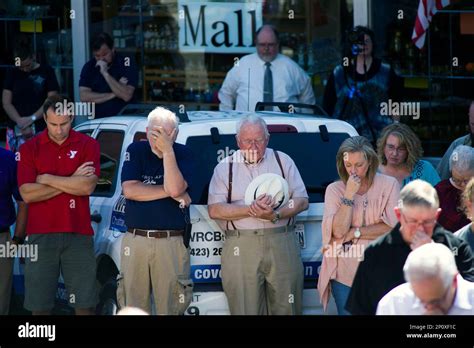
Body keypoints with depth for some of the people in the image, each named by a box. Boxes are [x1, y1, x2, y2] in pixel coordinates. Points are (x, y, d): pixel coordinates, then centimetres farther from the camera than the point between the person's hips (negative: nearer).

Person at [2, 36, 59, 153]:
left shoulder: (46, 72, 3)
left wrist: (32, 118, -12)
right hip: (16, 131, 2)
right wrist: (20, 122, -10)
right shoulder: (12, 73, 9)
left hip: (41, 130, -2)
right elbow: (6, 103, 4)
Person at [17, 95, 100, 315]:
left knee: (85, 304, 0)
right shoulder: (30, 148, 5)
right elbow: (27, 194, -7)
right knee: (39, 306, 2)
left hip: (78, 234, 0)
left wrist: (47, 179, -7)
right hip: (41, 236, 0)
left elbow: (87, 187, -10)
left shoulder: (88, 145, 5)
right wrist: (71, 181, -8)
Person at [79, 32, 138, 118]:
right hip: (97, 120, 3)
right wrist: (113, 95, -12)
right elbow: (84, 97, -7)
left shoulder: (127, 62, -5)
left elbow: (127, 96, -16)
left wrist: (105, 73, -18)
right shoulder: (89, 66, 3)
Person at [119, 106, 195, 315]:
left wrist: (168, 151, -17)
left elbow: (175, 188, -15)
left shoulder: (183, 154, 2)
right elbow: (129, 190, -8)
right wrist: (170, 192, -10)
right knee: (133, 306, 2)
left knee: (171, 306, -2)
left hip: (172, 242, -1)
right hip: (135, 241, 1)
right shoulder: (136, 151, 6)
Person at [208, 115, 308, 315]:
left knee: (286, 308, 2)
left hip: (282, 244, 1)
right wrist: (251, 210, -15)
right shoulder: (225, 168, 8)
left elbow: (302, 201, 6)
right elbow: (214, 210, -2)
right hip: (241, 248, -1)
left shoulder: (282, 161, 11)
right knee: (246, 310, -1)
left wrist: (275, 215, -13)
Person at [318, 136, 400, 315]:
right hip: (344, 273, 1)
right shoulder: (334, 189, 2)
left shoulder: (389, 185, -2)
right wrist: (349, 195, -13)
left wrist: (355, 232, -8)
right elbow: (339, 231, -8)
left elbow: (393, 227, -10)